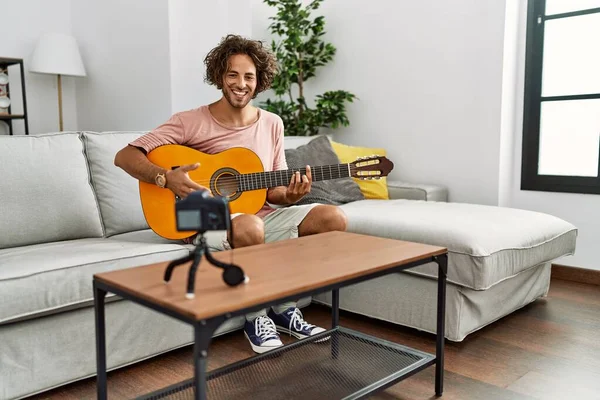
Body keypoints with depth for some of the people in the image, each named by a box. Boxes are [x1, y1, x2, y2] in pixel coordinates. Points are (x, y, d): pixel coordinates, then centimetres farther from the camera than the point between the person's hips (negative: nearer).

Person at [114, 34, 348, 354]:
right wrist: (166, 178, -27)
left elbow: (274, 192, 10)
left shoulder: (272, 124, 8)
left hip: (262, 216, 6)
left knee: (334, 218, -12)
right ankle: (255, 315, -10)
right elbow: (125, 156, -10)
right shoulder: (191, 122, -7)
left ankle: (283, 307, 1)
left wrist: (291, 195, -13)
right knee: (249, 227, -39)